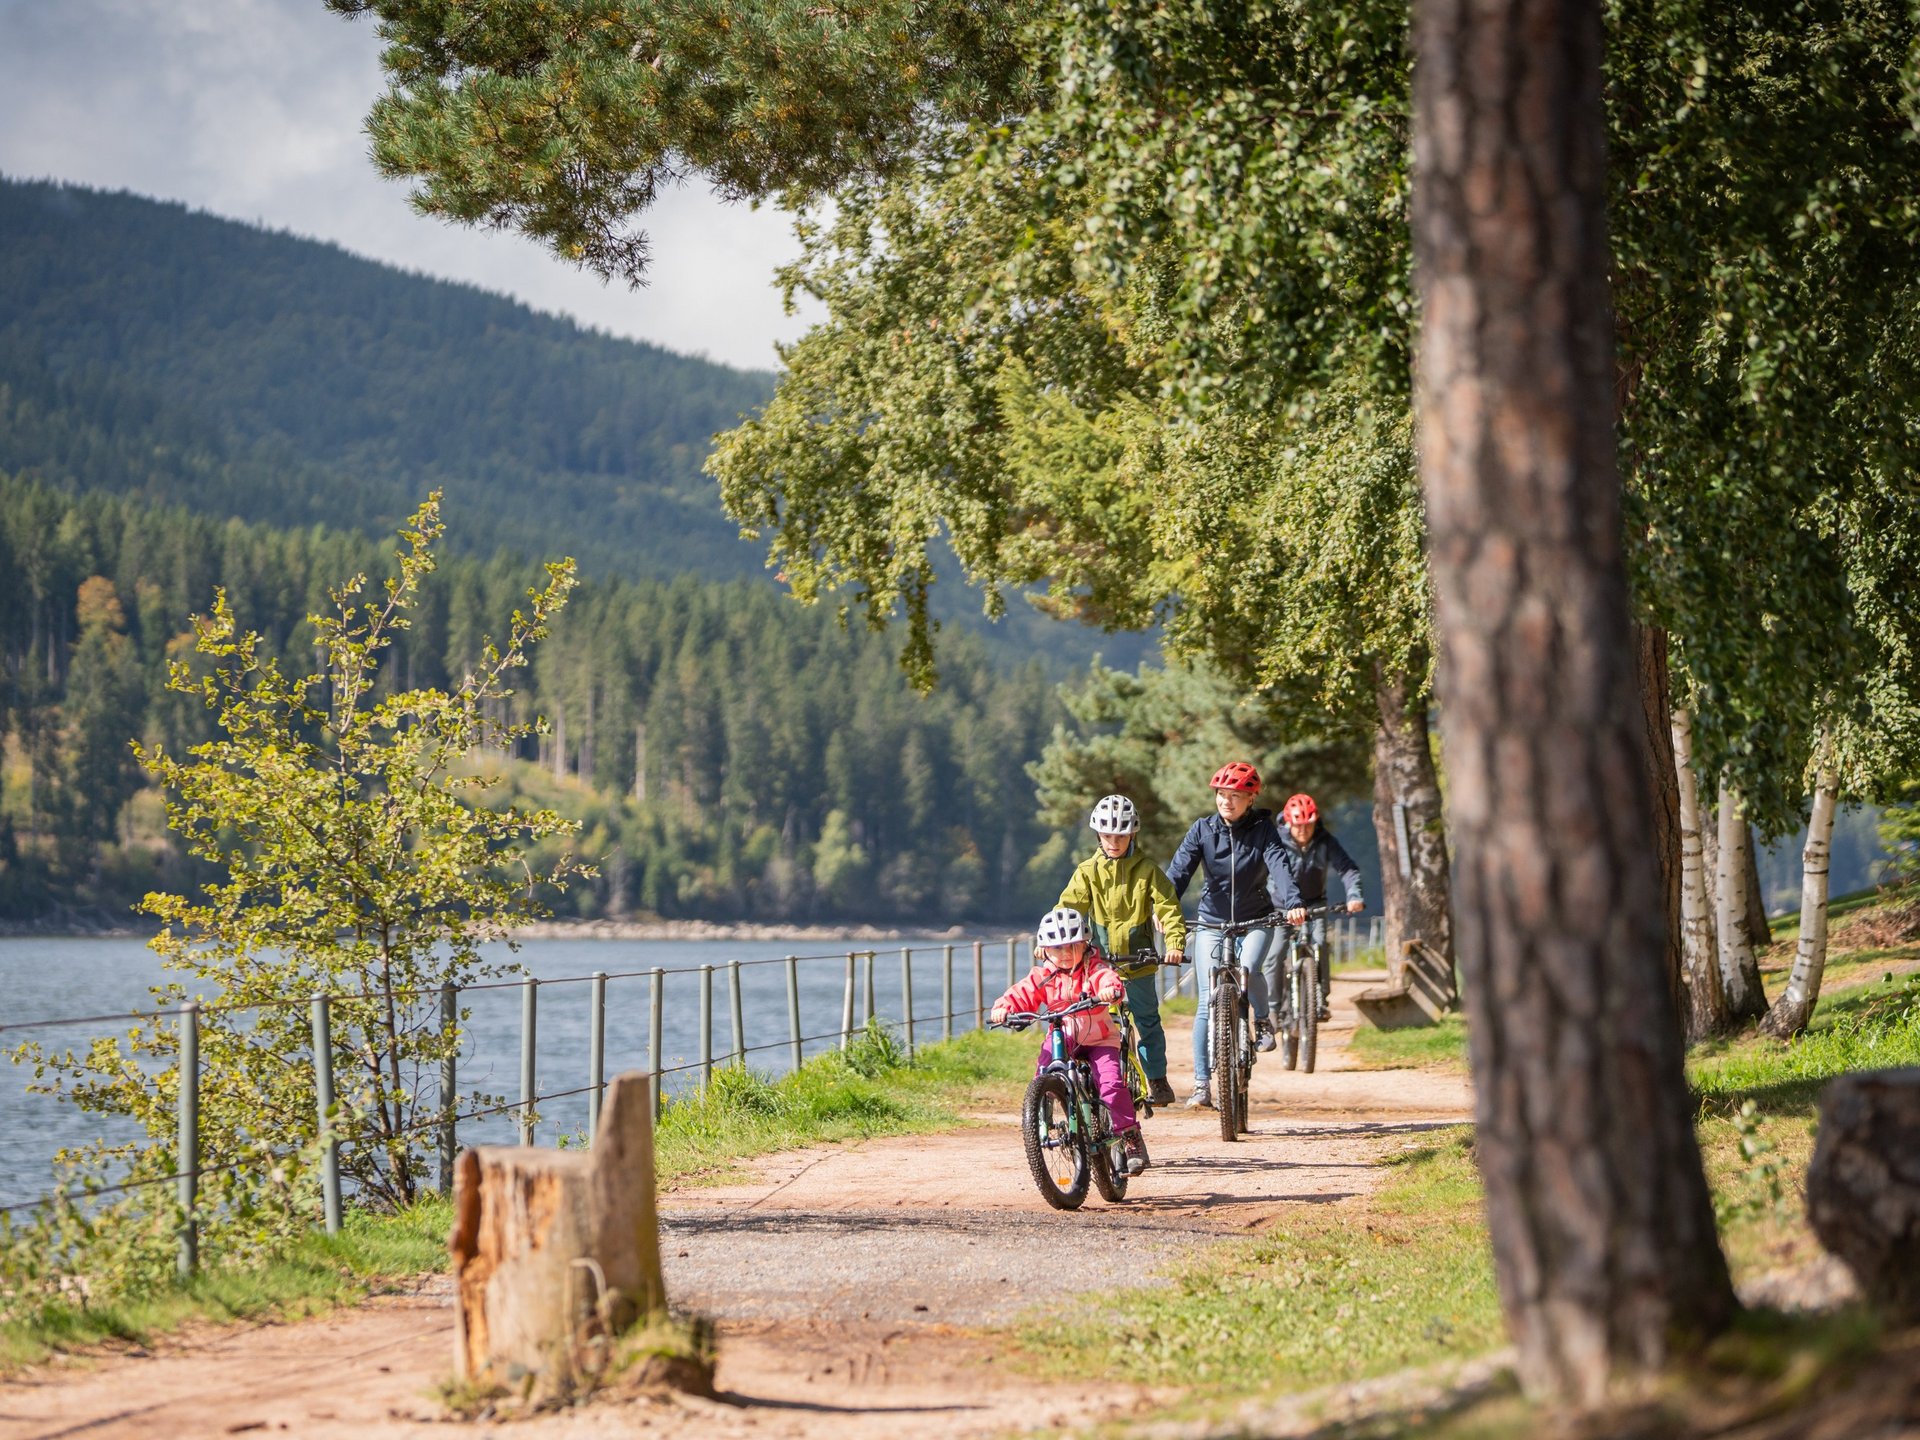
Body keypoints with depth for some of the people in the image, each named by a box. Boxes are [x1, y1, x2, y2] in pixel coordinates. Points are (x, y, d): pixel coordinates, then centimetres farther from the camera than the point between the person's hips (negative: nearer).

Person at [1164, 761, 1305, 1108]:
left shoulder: (1262, 829, -8)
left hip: (1255, 919, -1)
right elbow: (1179, 870, -16)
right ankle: (1202, 1083, -1)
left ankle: (1262, 1021, 3)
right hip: (1212, 922, 1)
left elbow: (1279, 866, -24)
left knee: (1247, 972, -30)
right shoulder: (1203, 829, -5)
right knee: (1208, 1002, -6)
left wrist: (1292, 903, -42)